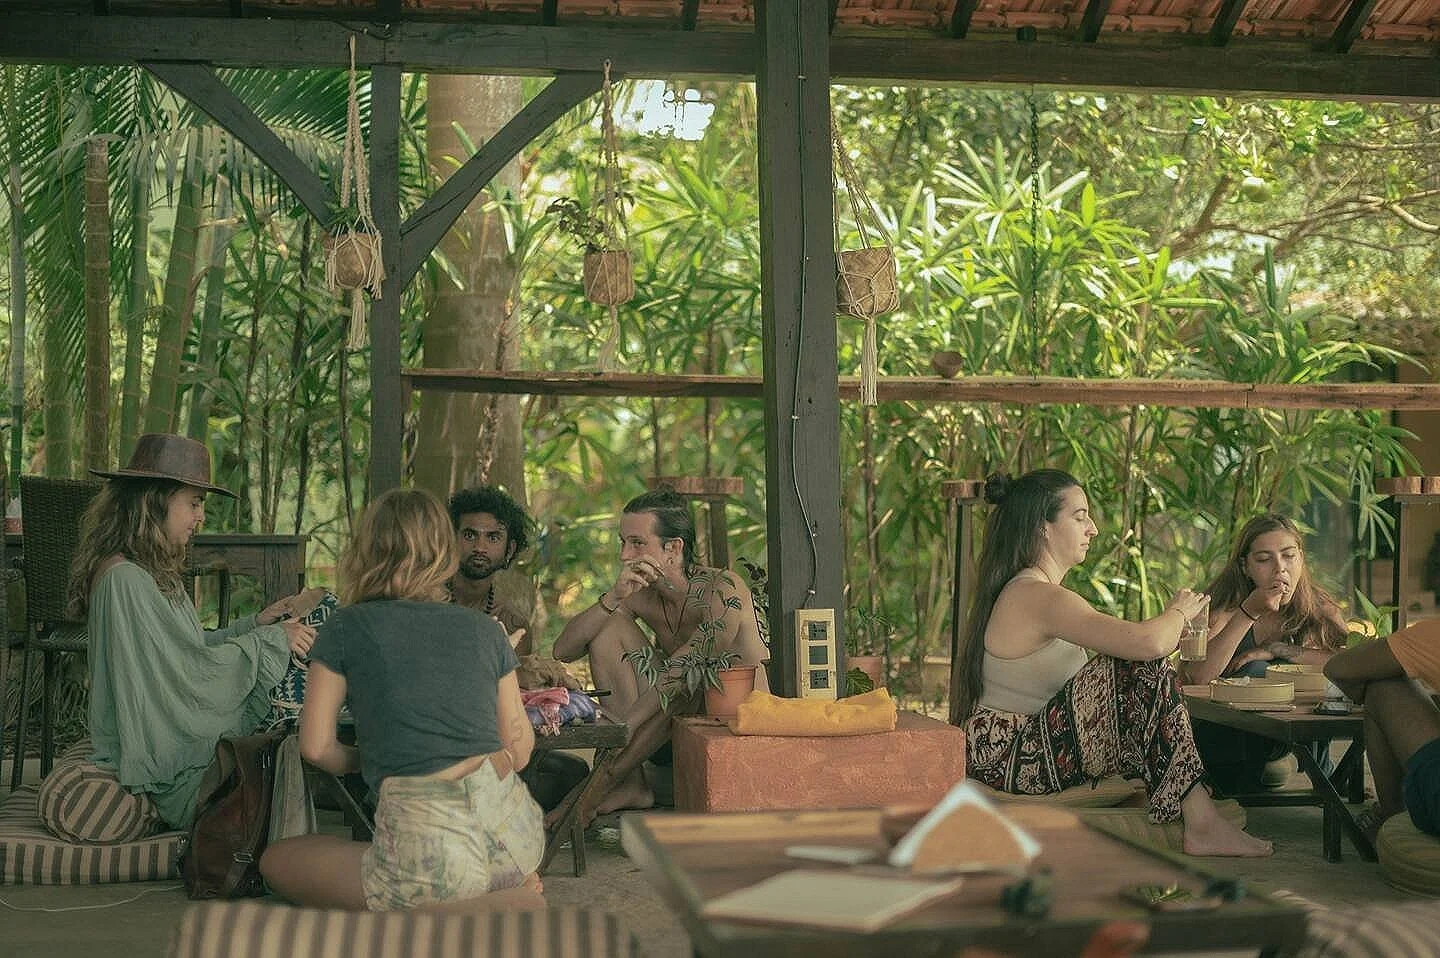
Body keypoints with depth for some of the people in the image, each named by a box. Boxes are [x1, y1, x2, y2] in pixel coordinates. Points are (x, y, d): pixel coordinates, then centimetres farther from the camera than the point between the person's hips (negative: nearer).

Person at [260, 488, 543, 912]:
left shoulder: (347, 627, 4)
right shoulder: (484, 628, 13)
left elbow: (316, 747, 5)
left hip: (430, 848, -5)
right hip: (516, 833, 5)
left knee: (276, 861, 20)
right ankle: (508, 897, 6)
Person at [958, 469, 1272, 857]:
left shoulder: (1028, 592, 15)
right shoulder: (1039, 597, -19)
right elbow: (1149, 643, -30)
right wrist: (1179, 611, -6)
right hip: (1012, 762, -11)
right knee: (1145, 673, -18)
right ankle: (1202, 825, -14)